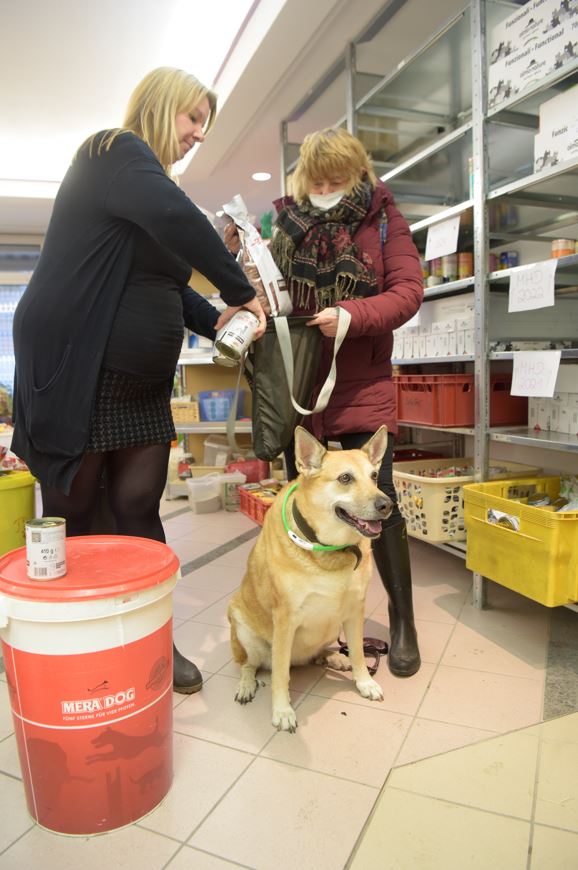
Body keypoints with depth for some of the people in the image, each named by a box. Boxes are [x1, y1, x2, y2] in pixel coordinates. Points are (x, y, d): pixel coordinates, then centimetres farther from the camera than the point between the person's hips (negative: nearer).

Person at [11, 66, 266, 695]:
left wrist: (217, 321, 6)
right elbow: (177, 219, -26)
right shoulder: (114, 153, -5)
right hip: (75, 375, -8)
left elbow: (167, 283, 21)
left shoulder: (143, 172, 22)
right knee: (71, 513, 4)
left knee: (139, 509, 7)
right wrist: (240, 292, -18)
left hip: (141, 382, 8)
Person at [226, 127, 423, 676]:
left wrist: (352, 315, -21)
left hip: (362, 387, -3)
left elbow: (408, 291, -6)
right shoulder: (289, 224, 10)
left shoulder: (383, 220, 4)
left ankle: (402, 620, 17)